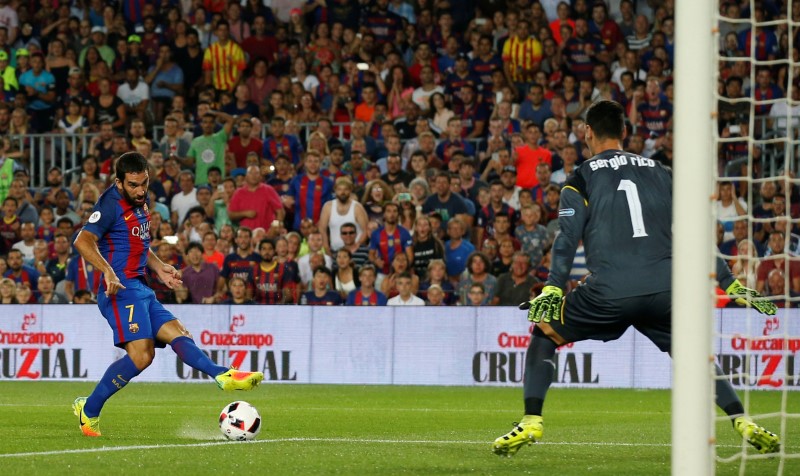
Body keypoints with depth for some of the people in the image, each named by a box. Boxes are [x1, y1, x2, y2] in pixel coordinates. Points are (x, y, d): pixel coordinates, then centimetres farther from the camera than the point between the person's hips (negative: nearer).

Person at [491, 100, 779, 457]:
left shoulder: (582, 179, 11)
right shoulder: (660, 173, 20)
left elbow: (568, 237, -2)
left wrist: (551, 290, -9)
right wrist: (731, 285, 19)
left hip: (608, 294, -3)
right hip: (666, 290, 3)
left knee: (543, 334, 17)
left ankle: (531, 423, 3)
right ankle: (745, 425, 9)